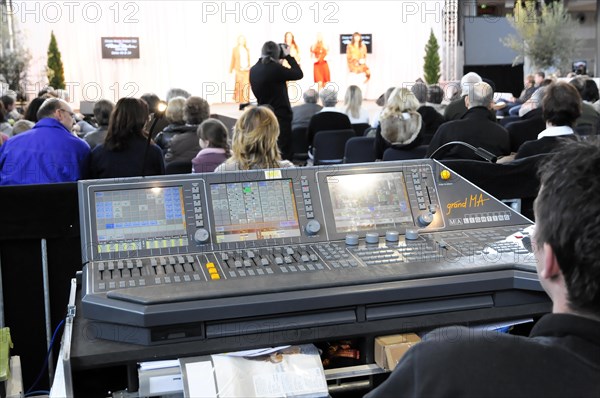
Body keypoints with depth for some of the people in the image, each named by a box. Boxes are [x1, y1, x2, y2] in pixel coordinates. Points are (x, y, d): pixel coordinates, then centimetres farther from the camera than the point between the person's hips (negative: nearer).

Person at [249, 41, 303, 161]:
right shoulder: (275, 68, -17)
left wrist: (281, 58, 13)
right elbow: (299, 74, -7)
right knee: (284, 153, -1)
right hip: (280, 116, -7)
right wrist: (288, 56, 2)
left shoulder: (253, 70, 3)